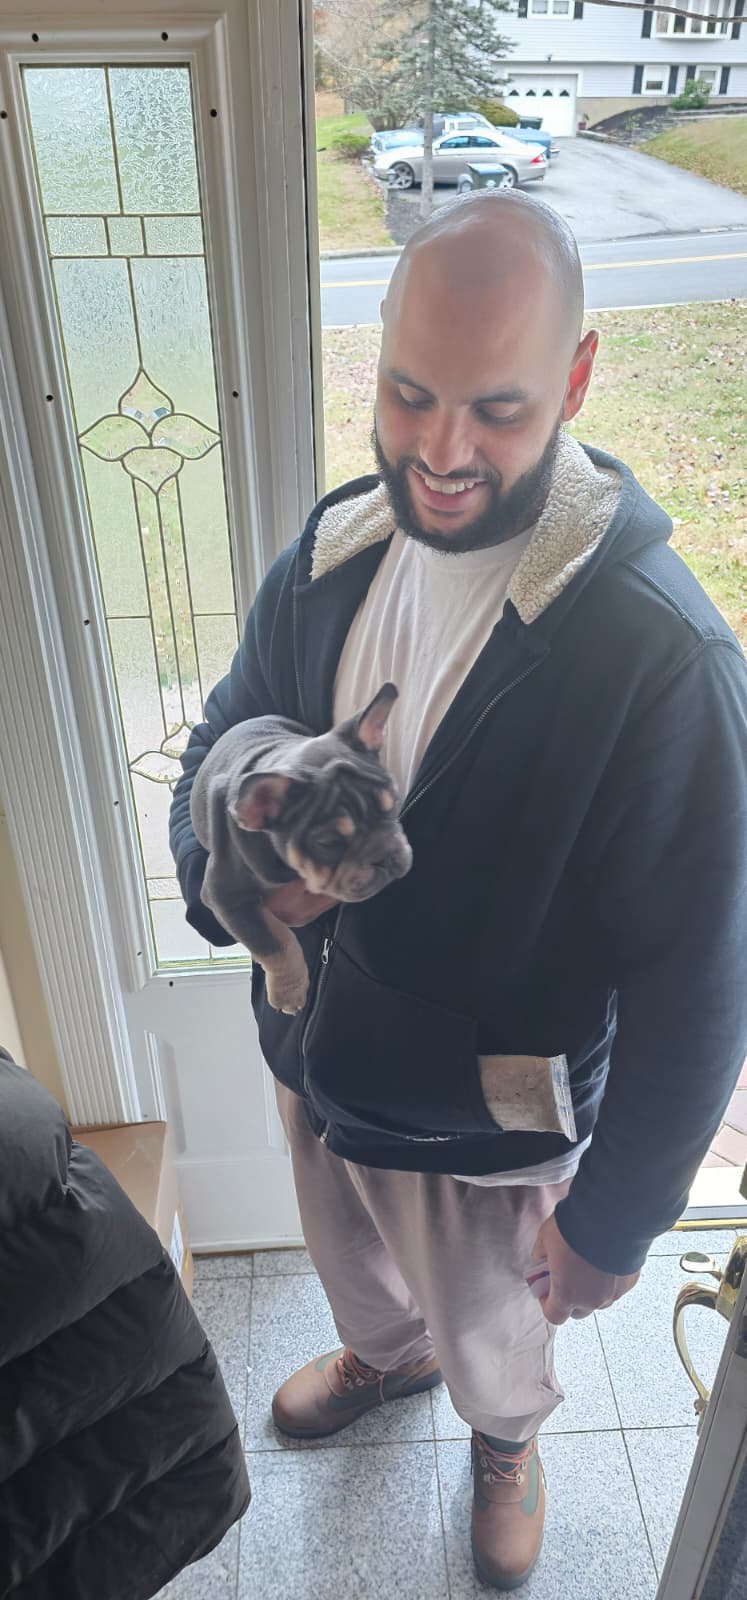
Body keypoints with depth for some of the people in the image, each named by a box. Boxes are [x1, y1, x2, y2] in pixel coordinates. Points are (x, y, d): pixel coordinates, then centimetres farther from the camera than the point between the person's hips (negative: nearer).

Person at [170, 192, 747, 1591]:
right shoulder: (330, 557, -12)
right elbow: (221, 739, 1)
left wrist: (613, 1219, -14)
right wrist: (230, 865, -22)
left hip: (483, 1132, -4)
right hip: (311, 1057, 5)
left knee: (493, 1340, 29)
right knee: (353, 1264, 36)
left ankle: (506, 1441, 67)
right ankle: (386, 1355, 73)